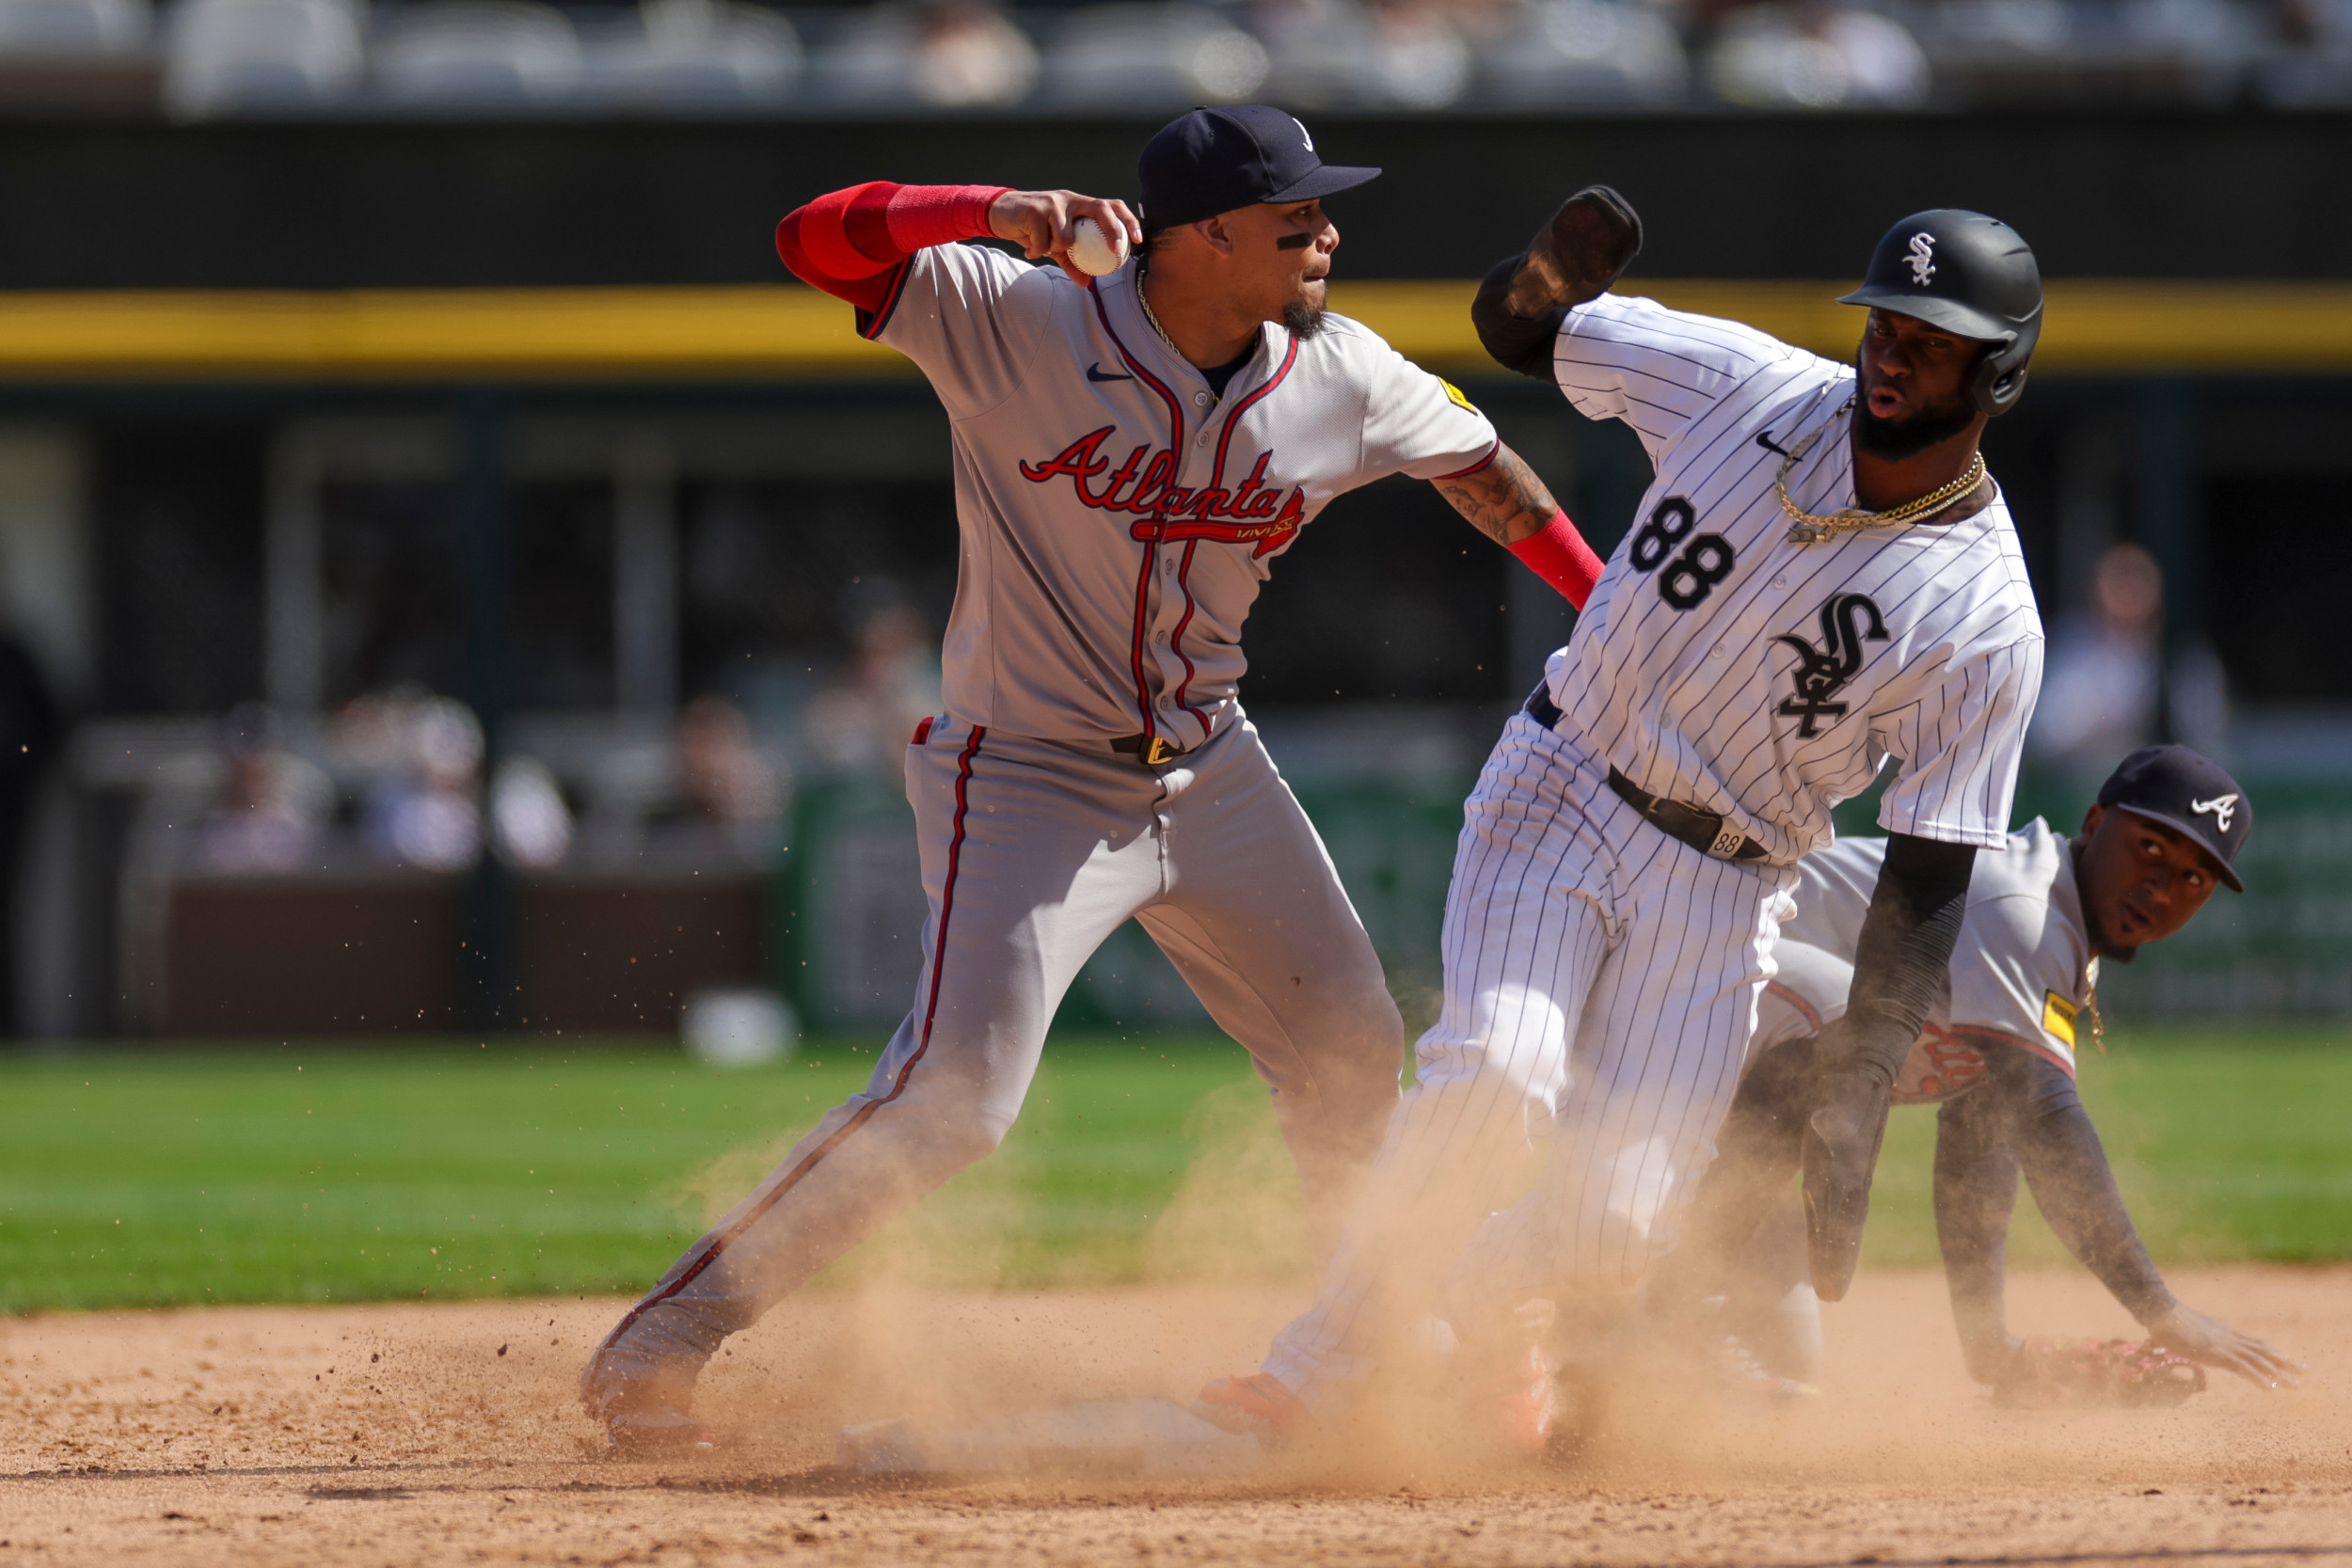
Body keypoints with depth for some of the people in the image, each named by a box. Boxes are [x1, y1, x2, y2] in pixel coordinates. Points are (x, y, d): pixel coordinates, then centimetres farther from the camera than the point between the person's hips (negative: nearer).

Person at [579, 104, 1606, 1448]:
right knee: (950, 1101, -19)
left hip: (1210, 770, 6)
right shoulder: (1016, 323, -20)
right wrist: (1000, 214, -46)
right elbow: (818, 239, -29)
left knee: (1355, 1060, 13)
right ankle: (657, 1347, -9)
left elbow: (1480, 467, 12)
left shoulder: (1343, 378, -6)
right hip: (1029, 780, -6)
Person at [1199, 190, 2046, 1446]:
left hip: (1721, 887, 0)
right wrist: (1558, 268, -21)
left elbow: (1925, 889, -12)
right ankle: (1314, 1377, -16)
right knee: (1496, 1073, -27)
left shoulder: (1986, 626, -13)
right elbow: (1515, 326, 5)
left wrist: (1853, 1117, -18)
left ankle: (1480, 1296, 26)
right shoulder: (1753, 388, -6)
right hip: (1558, 788, 1)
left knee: (1610, 1234, -11)